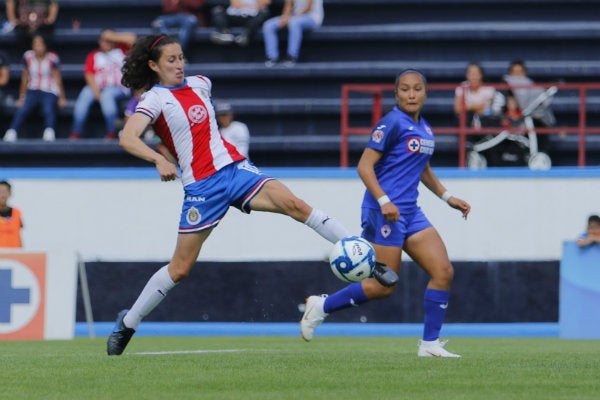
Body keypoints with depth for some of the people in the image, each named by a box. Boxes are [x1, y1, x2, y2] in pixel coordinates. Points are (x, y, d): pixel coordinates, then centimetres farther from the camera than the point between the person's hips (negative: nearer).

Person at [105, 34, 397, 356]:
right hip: (201, 186, -5)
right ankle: (126, 324, 15)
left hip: (235, 168, 5)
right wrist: (159, 160, -40)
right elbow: (127, 139, -25)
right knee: (181, 268, -1)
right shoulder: (154, 99, -8)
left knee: (295, 204, -17)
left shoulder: (199, 84, 11)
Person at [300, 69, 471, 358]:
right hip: (385, 211, -8)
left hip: (409, 212, 8)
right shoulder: (393, 123, -12)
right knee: (384, 286, -6)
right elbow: (364, 166, -15)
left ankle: (430, 343, 3)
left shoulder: (425, 129, 14)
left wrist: (447, 197, 26)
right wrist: (383, 200, -25)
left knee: (443, 272, -2)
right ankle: (321, 307, 12)